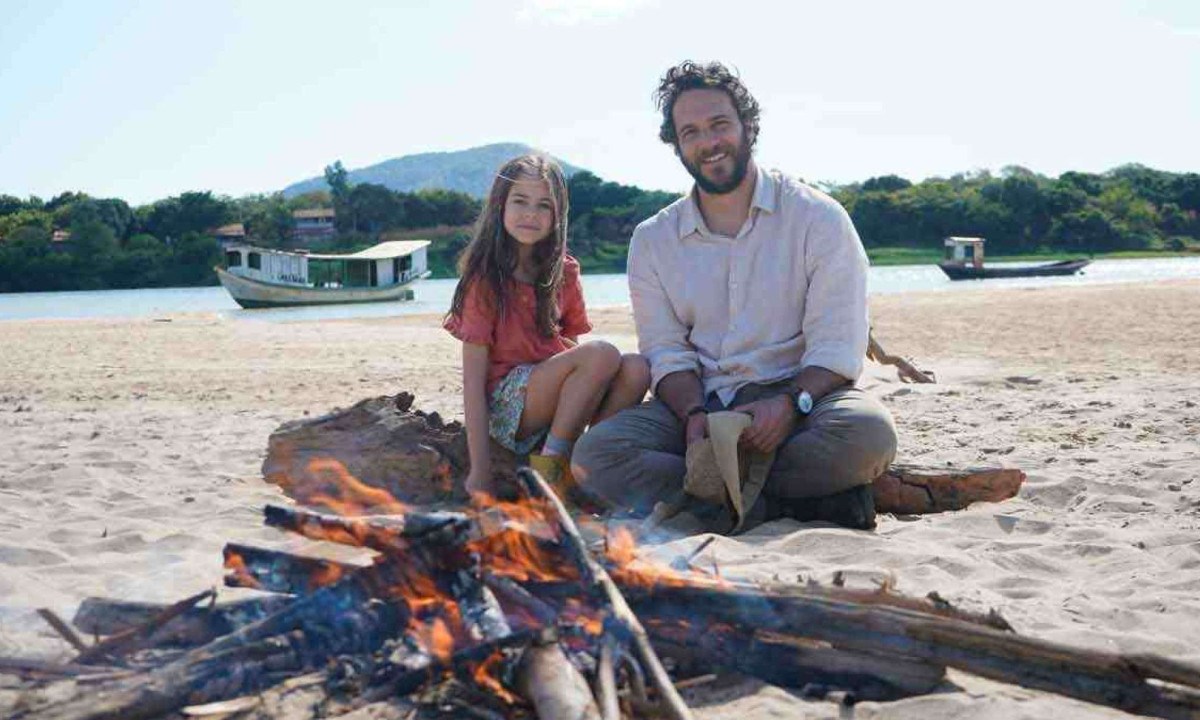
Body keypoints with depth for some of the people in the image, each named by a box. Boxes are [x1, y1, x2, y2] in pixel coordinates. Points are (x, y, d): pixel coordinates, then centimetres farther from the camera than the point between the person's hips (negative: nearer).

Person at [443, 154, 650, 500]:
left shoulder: (564, 271, 8)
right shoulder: (485, 277, -8)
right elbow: (473, 379, -11)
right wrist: (480, 472, -17)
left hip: (559, 392, 5)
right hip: (506, 403, -5)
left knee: (637, 369, -19)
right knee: (603, 354, -26)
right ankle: (551, 463, -18)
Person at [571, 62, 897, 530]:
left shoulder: (818, 218, -1)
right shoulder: (652, 241, 9)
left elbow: (837, 346, -7)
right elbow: (667, 352, 4)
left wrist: (790, 403, -26)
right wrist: (694, 414, -17)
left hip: (798, 395, -2)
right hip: (699, 401, 3)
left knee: (868, 430, -35)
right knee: (593, 453, -24)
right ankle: (796, 504, -25)